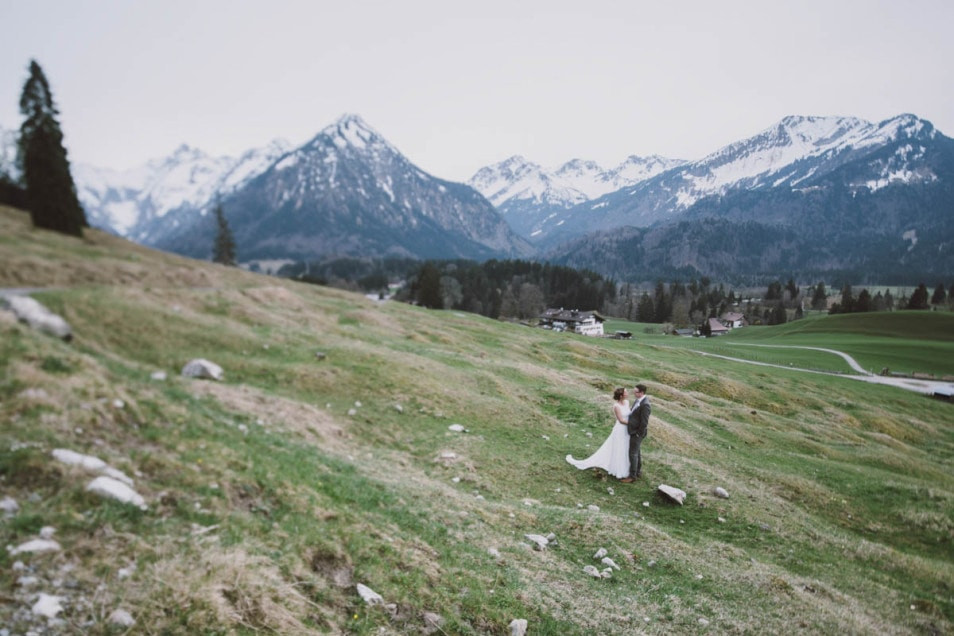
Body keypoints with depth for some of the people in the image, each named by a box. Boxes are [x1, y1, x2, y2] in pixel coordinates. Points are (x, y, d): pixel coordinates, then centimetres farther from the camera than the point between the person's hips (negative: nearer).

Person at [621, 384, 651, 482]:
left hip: (637, 433, -9)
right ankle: (638, 472, 34)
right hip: (634, 431, 9)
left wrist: (638, 434, -17)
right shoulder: (639, 400, 3)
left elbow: (644, 422, -23)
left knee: (633, 454, 0)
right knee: (636, 452, 20)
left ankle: (632, 476, 10)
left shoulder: (645, 405, -26)